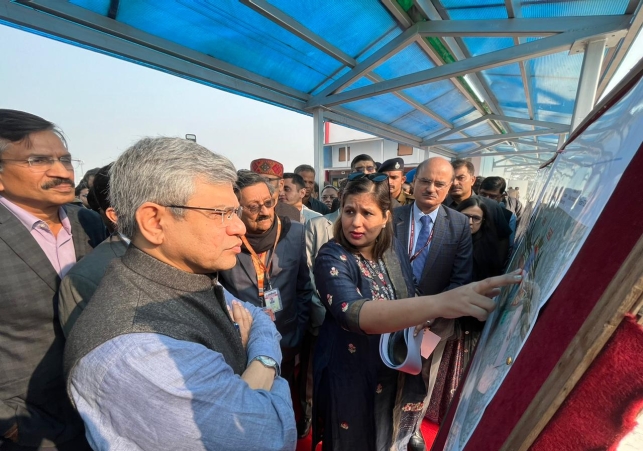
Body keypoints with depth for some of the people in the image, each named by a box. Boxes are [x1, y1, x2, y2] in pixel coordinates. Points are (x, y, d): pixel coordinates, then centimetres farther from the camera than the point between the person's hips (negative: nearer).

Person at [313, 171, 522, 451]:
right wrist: (438, 304, -54)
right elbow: (353, 313, -43)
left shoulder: (393, 249, -10)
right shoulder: (332, 258, -26)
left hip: (394, 372, 5)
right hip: (349, 377, -4)